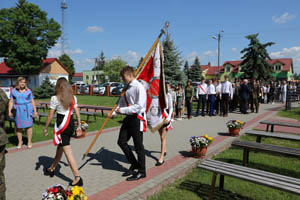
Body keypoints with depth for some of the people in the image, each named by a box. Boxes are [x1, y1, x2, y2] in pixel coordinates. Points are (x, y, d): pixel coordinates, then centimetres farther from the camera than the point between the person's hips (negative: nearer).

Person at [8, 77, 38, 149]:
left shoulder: (28, 91, 4)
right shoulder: (14, 91, 6)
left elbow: (32, 101, 5)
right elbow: (11, 101, 6)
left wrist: (35, 111, 2)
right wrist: (9, 111, -1)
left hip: (27, 110, -1)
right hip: (18, 111, 1)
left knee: (28, 126, -2)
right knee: (18, 127, 5)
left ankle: (29, 142, 10)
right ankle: (20, 141, 21)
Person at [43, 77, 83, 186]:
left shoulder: (55, 98, -10)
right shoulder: (73, 97, 6)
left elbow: (50, 116, -8)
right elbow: (77, 113, 6)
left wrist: (45, 128, 4)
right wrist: (79, 126, 13)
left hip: (61, 125, -7)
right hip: (71, 124, 7)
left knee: (68, 152, -4)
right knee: (60, 148, 24)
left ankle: (77, 178, -5)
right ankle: (52, 169, 44)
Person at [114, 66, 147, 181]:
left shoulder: (139, 87, -15)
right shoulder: (127, 87, 13)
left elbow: (139, 106, -23)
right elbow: (122, 102, 14)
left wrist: (123, 110, -19)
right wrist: (114, 112, 2)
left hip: (137, 118, -9)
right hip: (128, 118, 9)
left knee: (138, 146, 2)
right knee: (121, 142, 13)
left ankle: (141, 171, 20)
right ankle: (134, 165, 30)